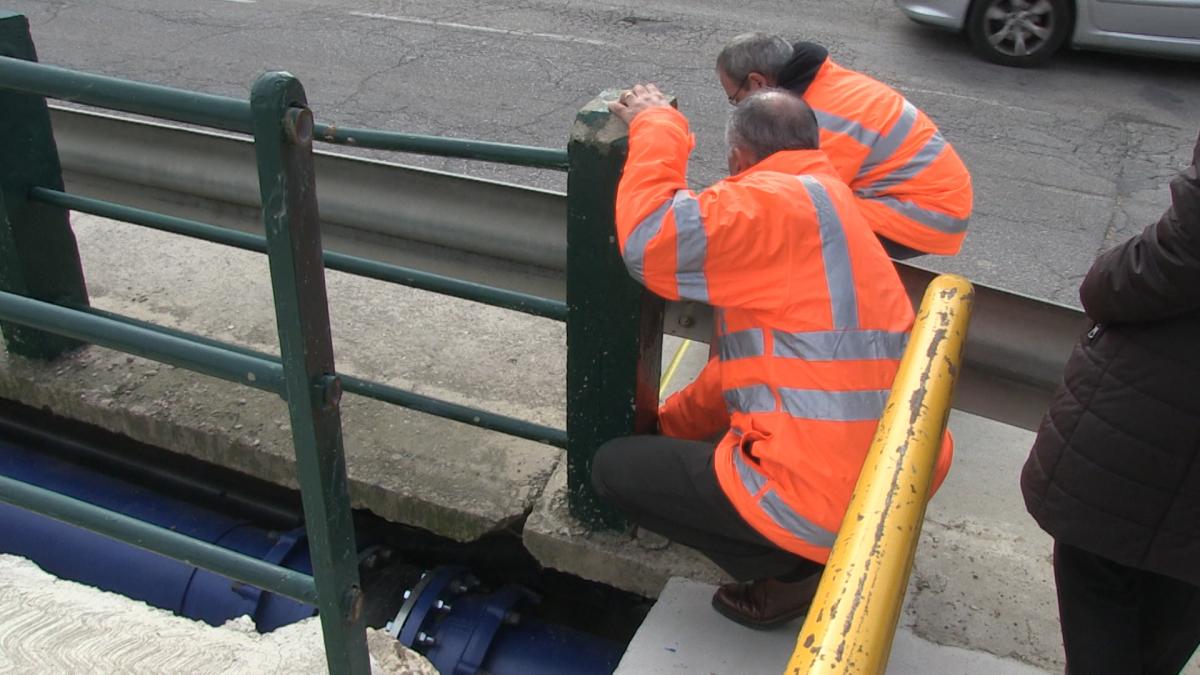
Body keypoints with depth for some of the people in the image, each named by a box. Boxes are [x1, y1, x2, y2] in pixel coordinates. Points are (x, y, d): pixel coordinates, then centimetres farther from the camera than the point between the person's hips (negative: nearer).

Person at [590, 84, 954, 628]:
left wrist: (656, 127, -11)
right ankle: (822, 549, 16)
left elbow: (651, 241, -26)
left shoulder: (779, 202, -14)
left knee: (613, 469, 6)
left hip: (822, 495, -10)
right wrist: (669, 423, 25)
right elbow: (750, 360, 21)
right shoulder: (821, 206, 17)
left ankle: (793, 569, 4)